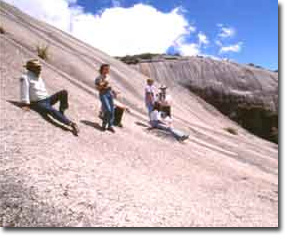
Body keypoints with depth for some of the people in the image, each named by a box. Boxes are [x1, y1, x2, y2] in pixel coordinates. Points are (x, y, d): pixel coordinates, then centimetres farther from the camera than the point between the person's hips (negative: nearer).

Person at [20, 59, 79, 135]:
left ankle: (61, 112, -12)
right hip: (38, 103, -8)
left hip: (47, 99, 8)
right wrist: (25, 104, -19)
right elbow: (24, 91, -13)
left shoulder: (38, 77, 19)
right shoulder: (25, 77, -5)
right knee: (52, 110, -35)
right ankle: (71, 124, -44)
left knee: (64, 92, -13)